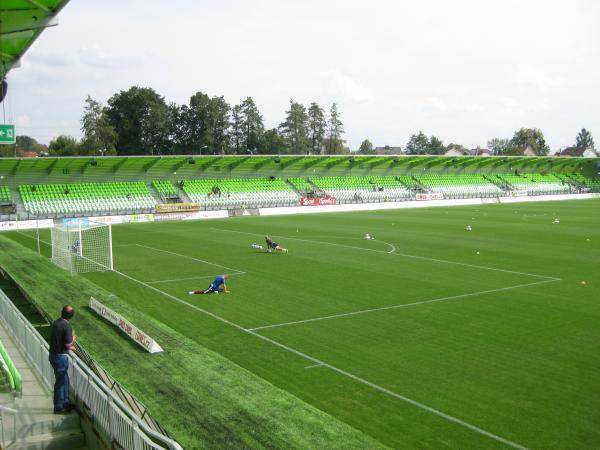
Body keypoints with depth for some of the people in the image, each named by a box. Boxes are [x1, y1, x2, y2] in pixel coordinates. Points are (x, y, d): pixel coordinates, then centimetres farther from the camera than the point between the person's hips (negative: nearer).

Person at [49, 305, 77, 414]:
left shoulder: (55, 323, 6)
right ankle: (58, 407, 13)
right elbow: (68, 344, -19)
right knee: (60, 382, 3)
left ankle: (65, 403, 30)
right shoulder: (66, 326, -20)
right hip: (60, 357, -8)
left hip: (53, 355, 8)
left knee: (65, 379, 19)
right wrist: (73, 339, 1)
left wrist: (69, 347, 27)